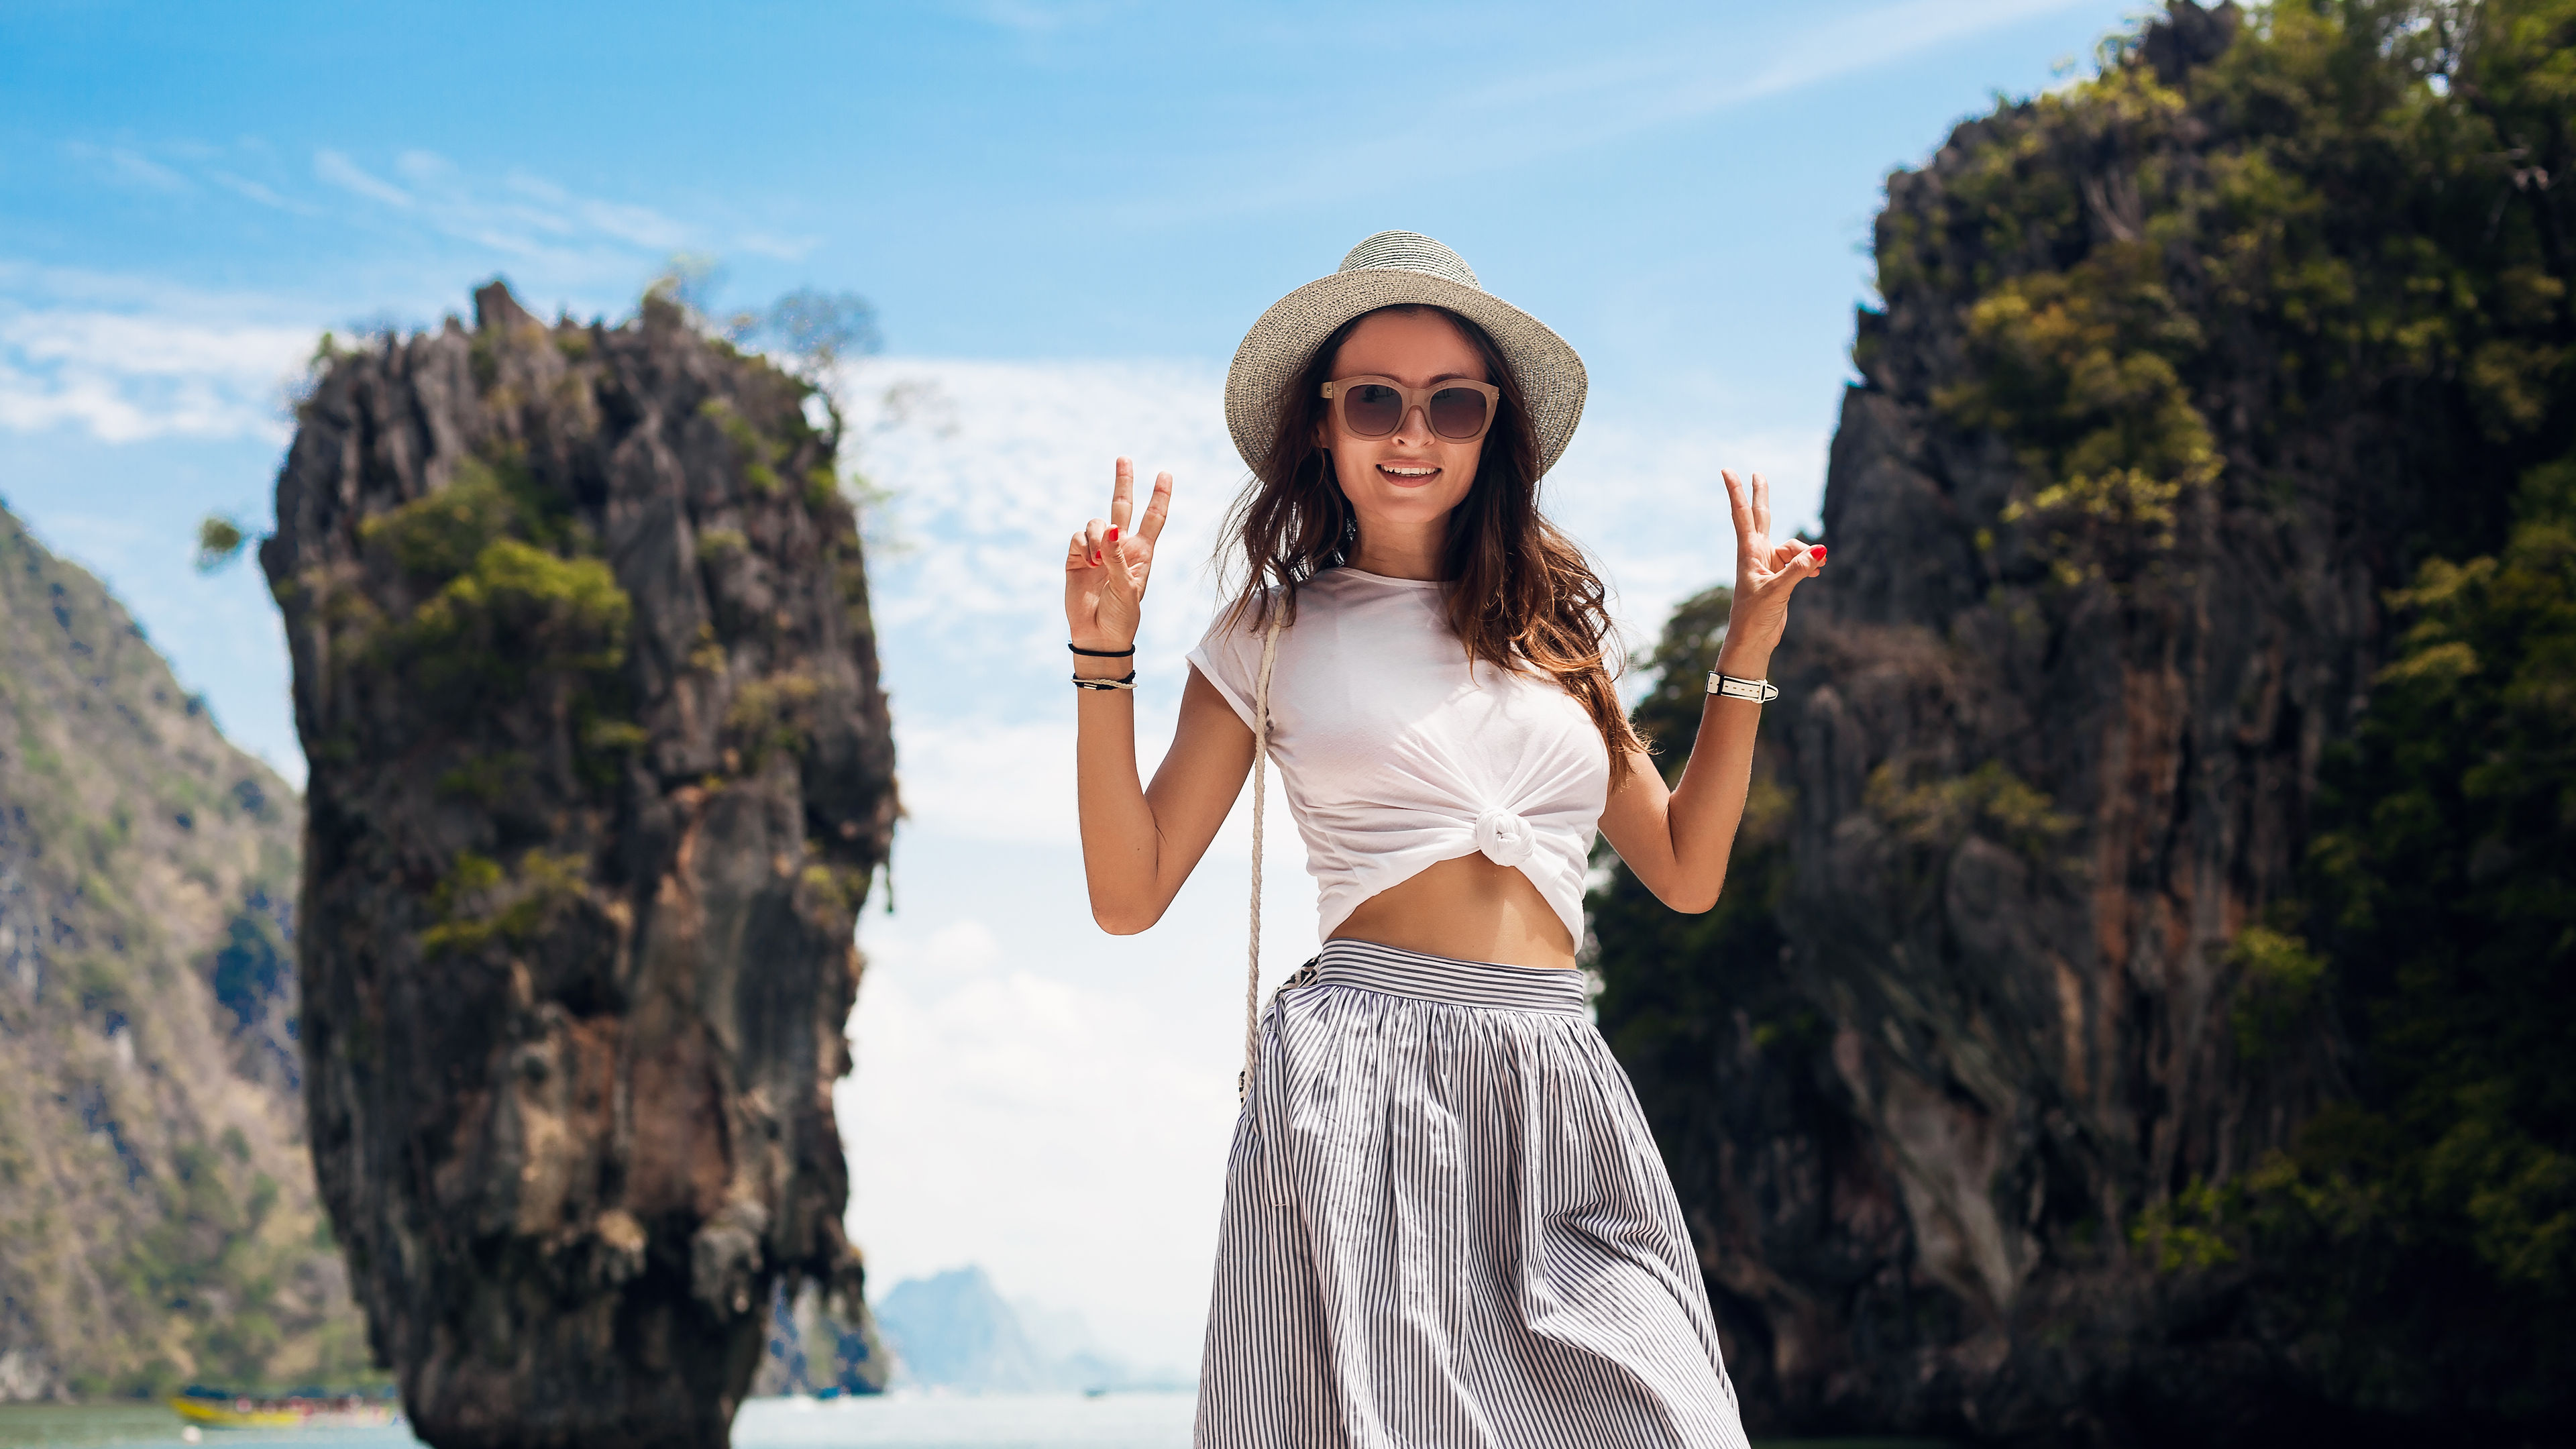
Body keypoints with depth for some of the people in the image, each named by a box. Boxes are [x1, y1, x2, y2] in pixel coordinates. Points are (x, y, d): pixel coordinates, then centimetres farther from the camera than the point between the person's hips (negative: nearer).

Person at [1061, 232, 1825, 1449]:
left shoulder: (1551, 625, 19)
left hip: (1559, 1089, 3)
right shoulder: (1272, 634, 10)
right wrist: (1104, 656, -4)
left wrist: (1744, 657, 17)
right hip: (1359, 1081, -3)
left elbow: (1686, 871, 20)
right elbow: (1129, 893, 4)